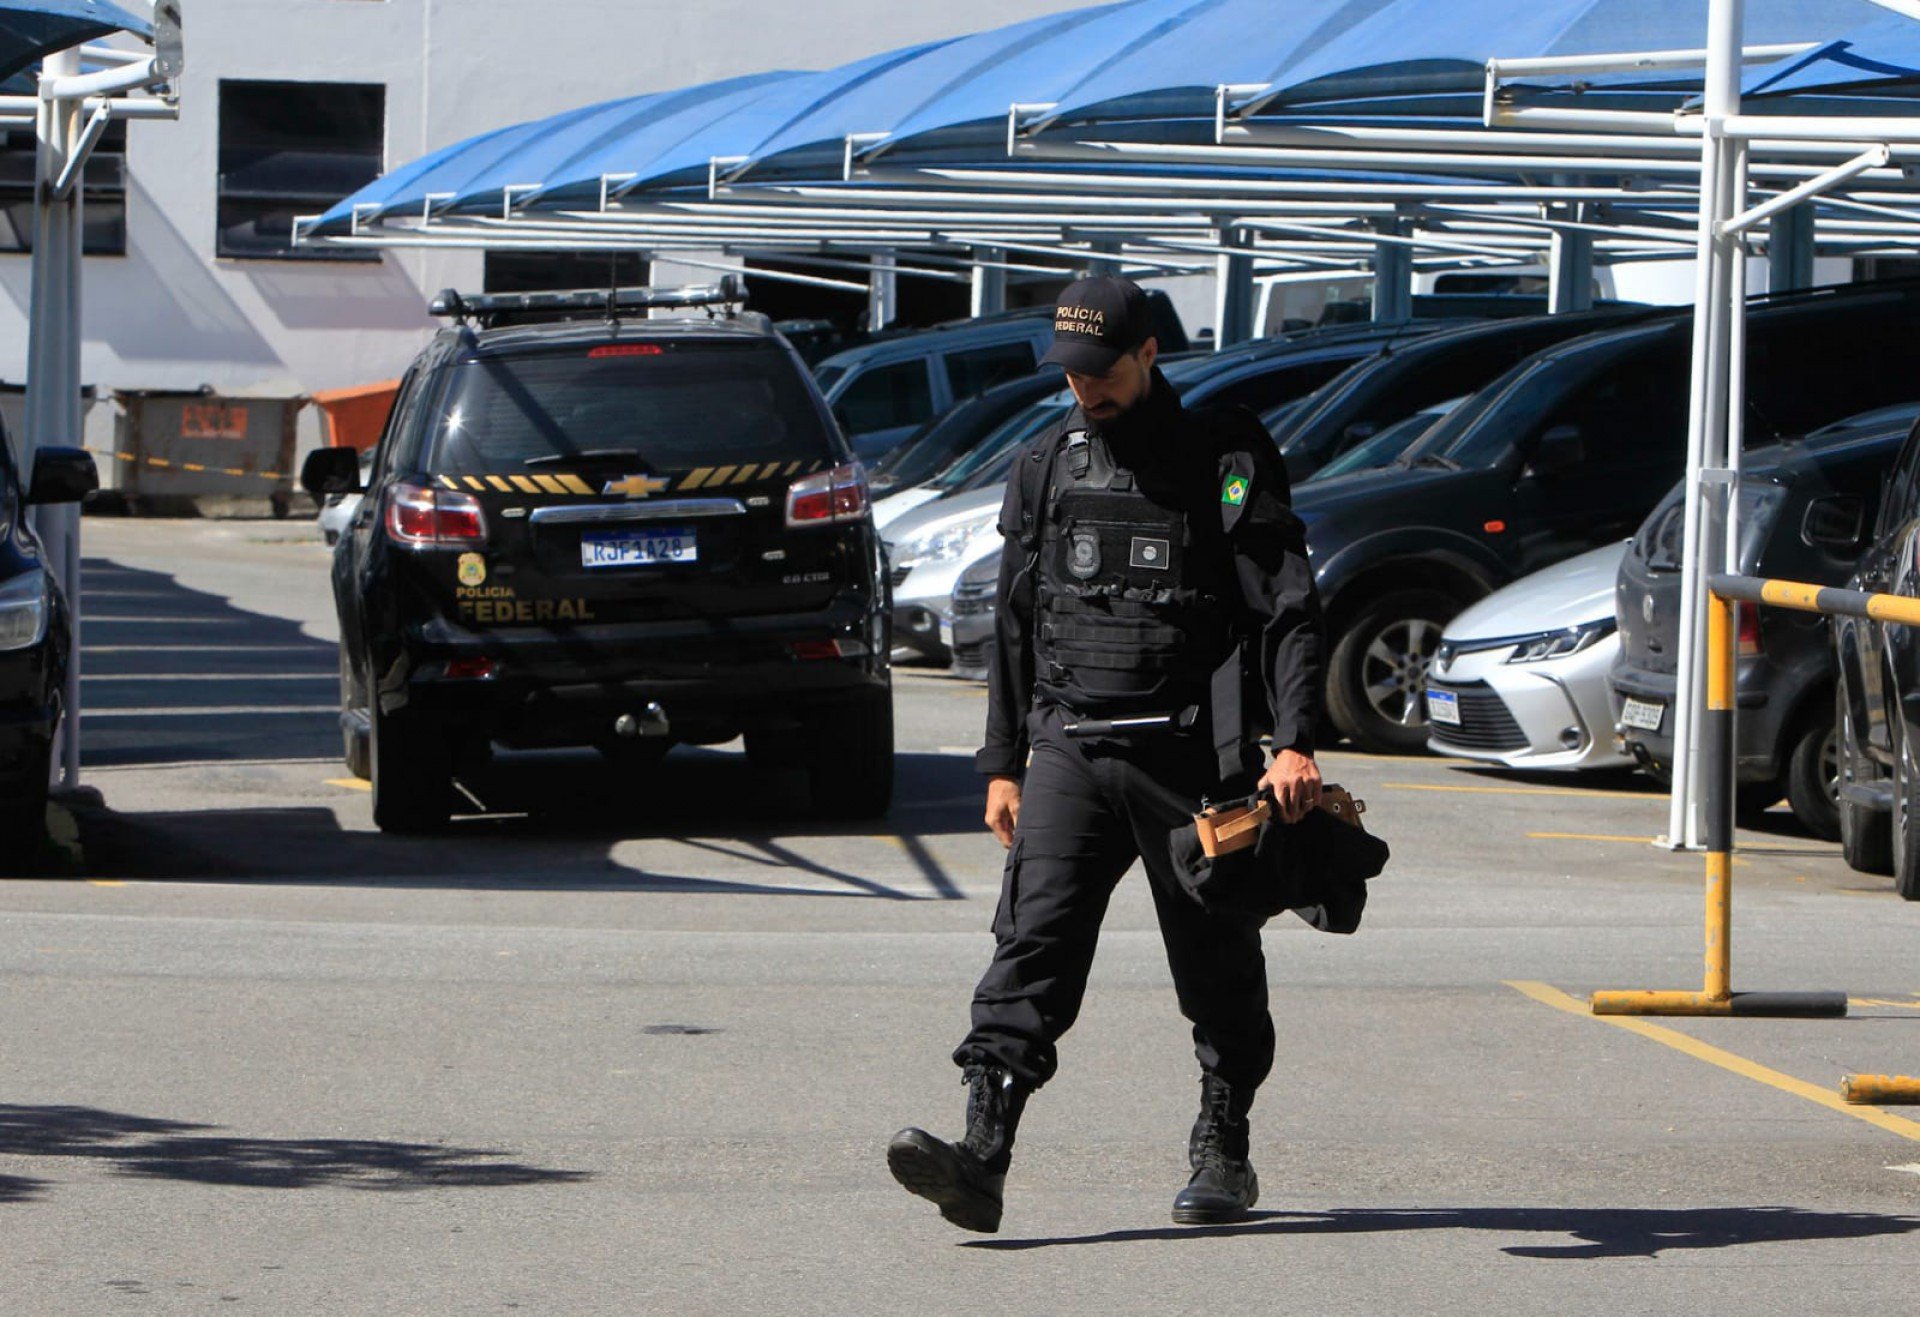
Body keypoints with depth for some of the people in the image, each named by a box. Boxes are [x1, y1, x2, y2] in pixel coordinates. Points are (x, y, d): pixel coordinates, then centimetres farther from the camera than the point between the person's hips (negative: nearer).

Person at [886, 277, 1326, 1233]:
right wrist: (1002, 764, 16)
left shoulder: (1226, 461, -2)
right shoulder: (1046, 467, 12)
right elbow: (1013, 625, 19)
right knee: (1032, 940, -13)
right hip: (1066, 748, 3)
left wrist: (1295, 743, -17)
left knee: (1217, 967, 7)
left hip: (1188, 754, -3)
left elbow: (1288, 609, -6)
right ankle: (982, 1155, -24)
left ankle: (1223, 1154, 24)